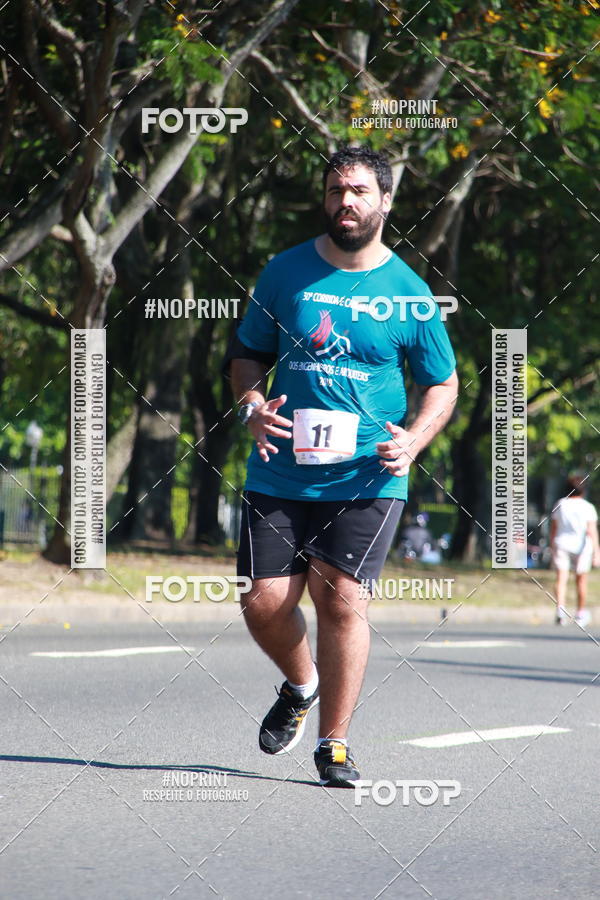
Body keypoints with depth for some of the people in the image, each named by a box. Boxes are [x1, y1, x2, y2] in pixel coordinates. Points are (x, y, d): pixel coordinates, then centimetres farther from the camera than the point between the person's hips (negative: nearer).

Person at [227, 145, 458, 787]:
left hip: (367, 479, -2)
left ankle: (334, 741, 1)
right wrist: (251, 404, -5)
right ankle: (301, 686, 31)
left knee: (340, 597, -13)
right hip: (281, 471, 2)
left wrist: (414, 438, -10)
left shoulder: (409, 294, 1)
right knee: (264, 603, -2)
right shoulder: (286, 272, 6)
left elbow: (443, 383, 9)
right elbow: (248, 351, 16)